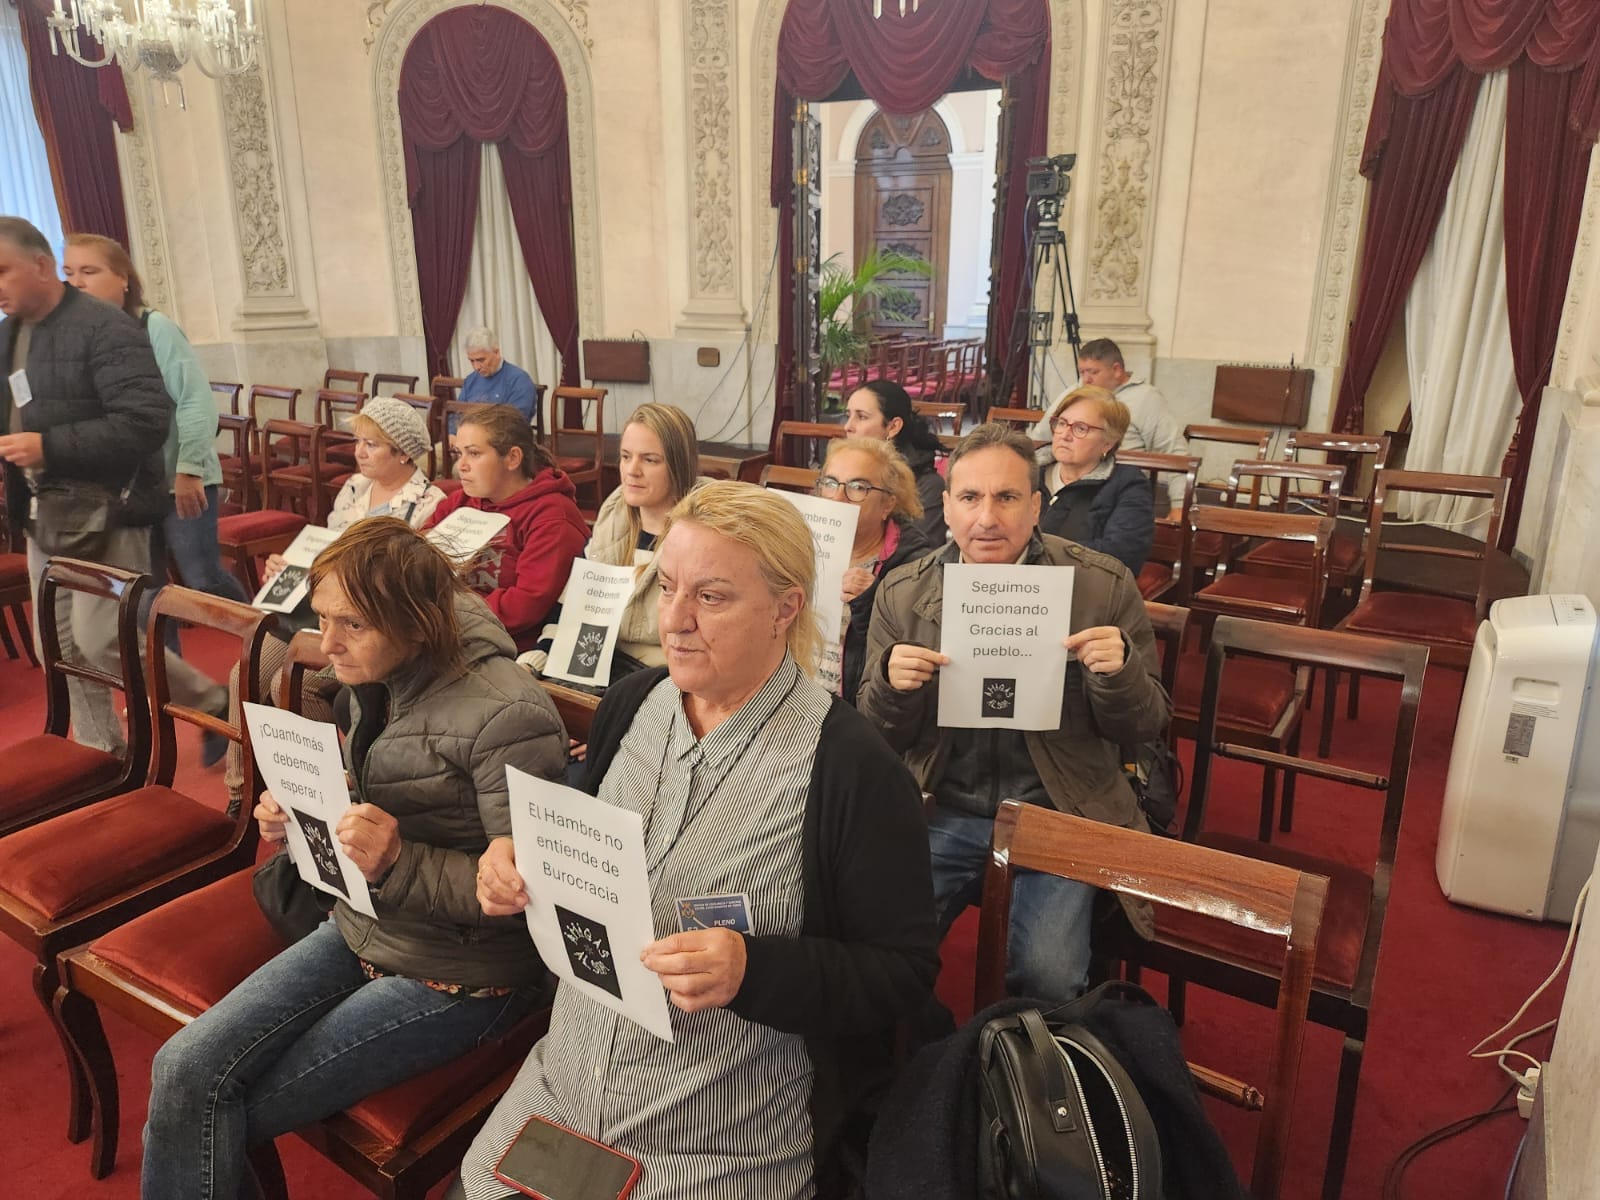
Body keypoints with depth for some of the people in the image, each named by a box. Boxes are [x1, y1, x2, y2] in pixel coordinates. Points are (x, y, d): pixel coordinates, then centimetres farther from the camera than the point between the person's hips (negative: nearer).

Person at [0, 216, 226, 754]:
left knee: (100, 640, -11)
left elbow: (147, 422, -24)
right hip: (43, 514, 8)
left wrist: (49, 447, -25)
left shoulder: (104, 328, -14)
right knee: (65, 647, 12)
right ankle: (101, 753, 27)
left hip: (106, 511, -8)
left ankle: (214, 705, 9)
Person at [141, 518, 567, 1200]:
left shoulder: (506, 717, -26)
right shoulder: (375, 683, -1)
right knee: (183, 1070, -5)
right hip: (360, 932, 7)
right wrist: (299, 818, -2)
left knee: (209, 1111, -4)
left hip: (455, 975, -7)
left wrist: (396, 864, -31)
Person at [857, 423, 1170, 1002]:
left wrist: (1119, 672, -20)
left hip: (1057, 818, -1)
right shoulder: (902, 593, 0)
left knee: (1047, 977, -19)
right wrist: (890, 683, -17)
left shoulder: (1104, 586, -5)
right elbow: (881, 736, 6)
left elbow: (1144, 726, 2)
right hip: (942, 814, 2)